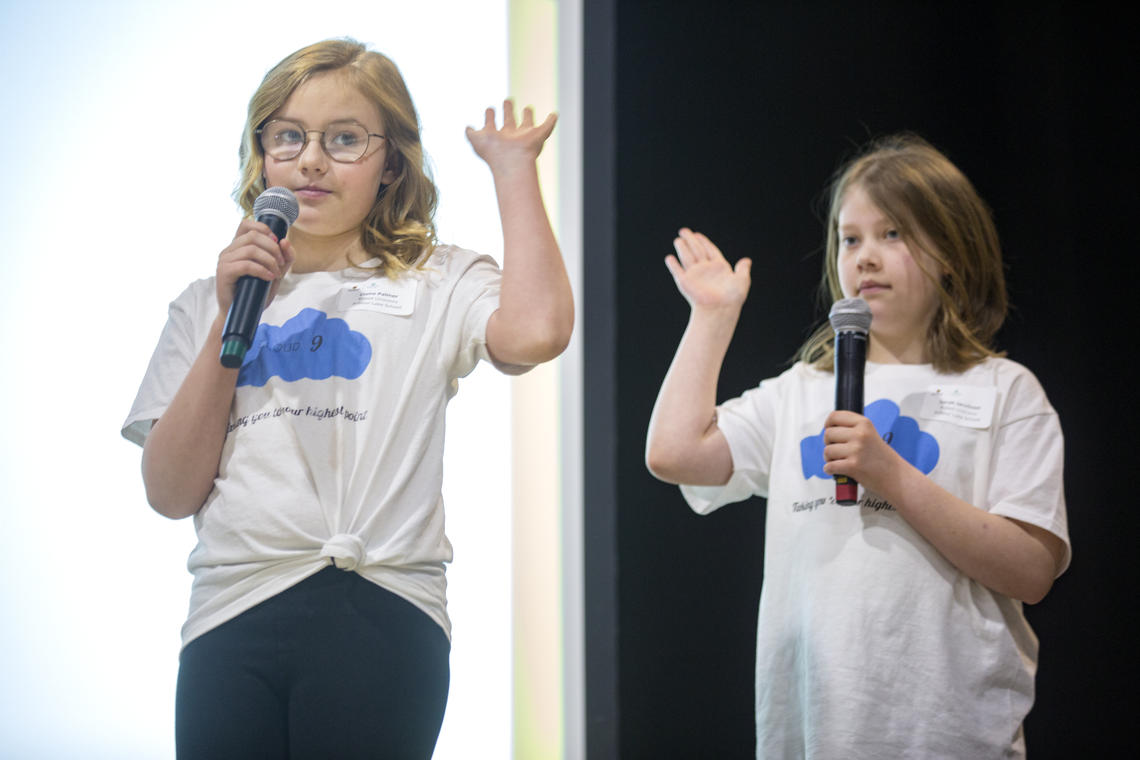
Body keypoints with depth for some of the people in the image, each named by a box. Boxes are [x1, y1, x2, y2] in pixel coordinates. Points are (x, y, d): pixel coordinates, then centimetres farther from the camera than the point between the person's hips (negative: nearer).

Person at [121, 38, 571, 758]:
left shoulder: (436, 284, 7)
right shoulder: (209, 304, 15)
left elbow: (536, 331, -16)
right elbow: (172, 492, 6)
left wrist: (514, 168, -3)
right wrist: (232, 321, -2)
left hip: (380, 618, -2)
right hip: (232, 619, 2)